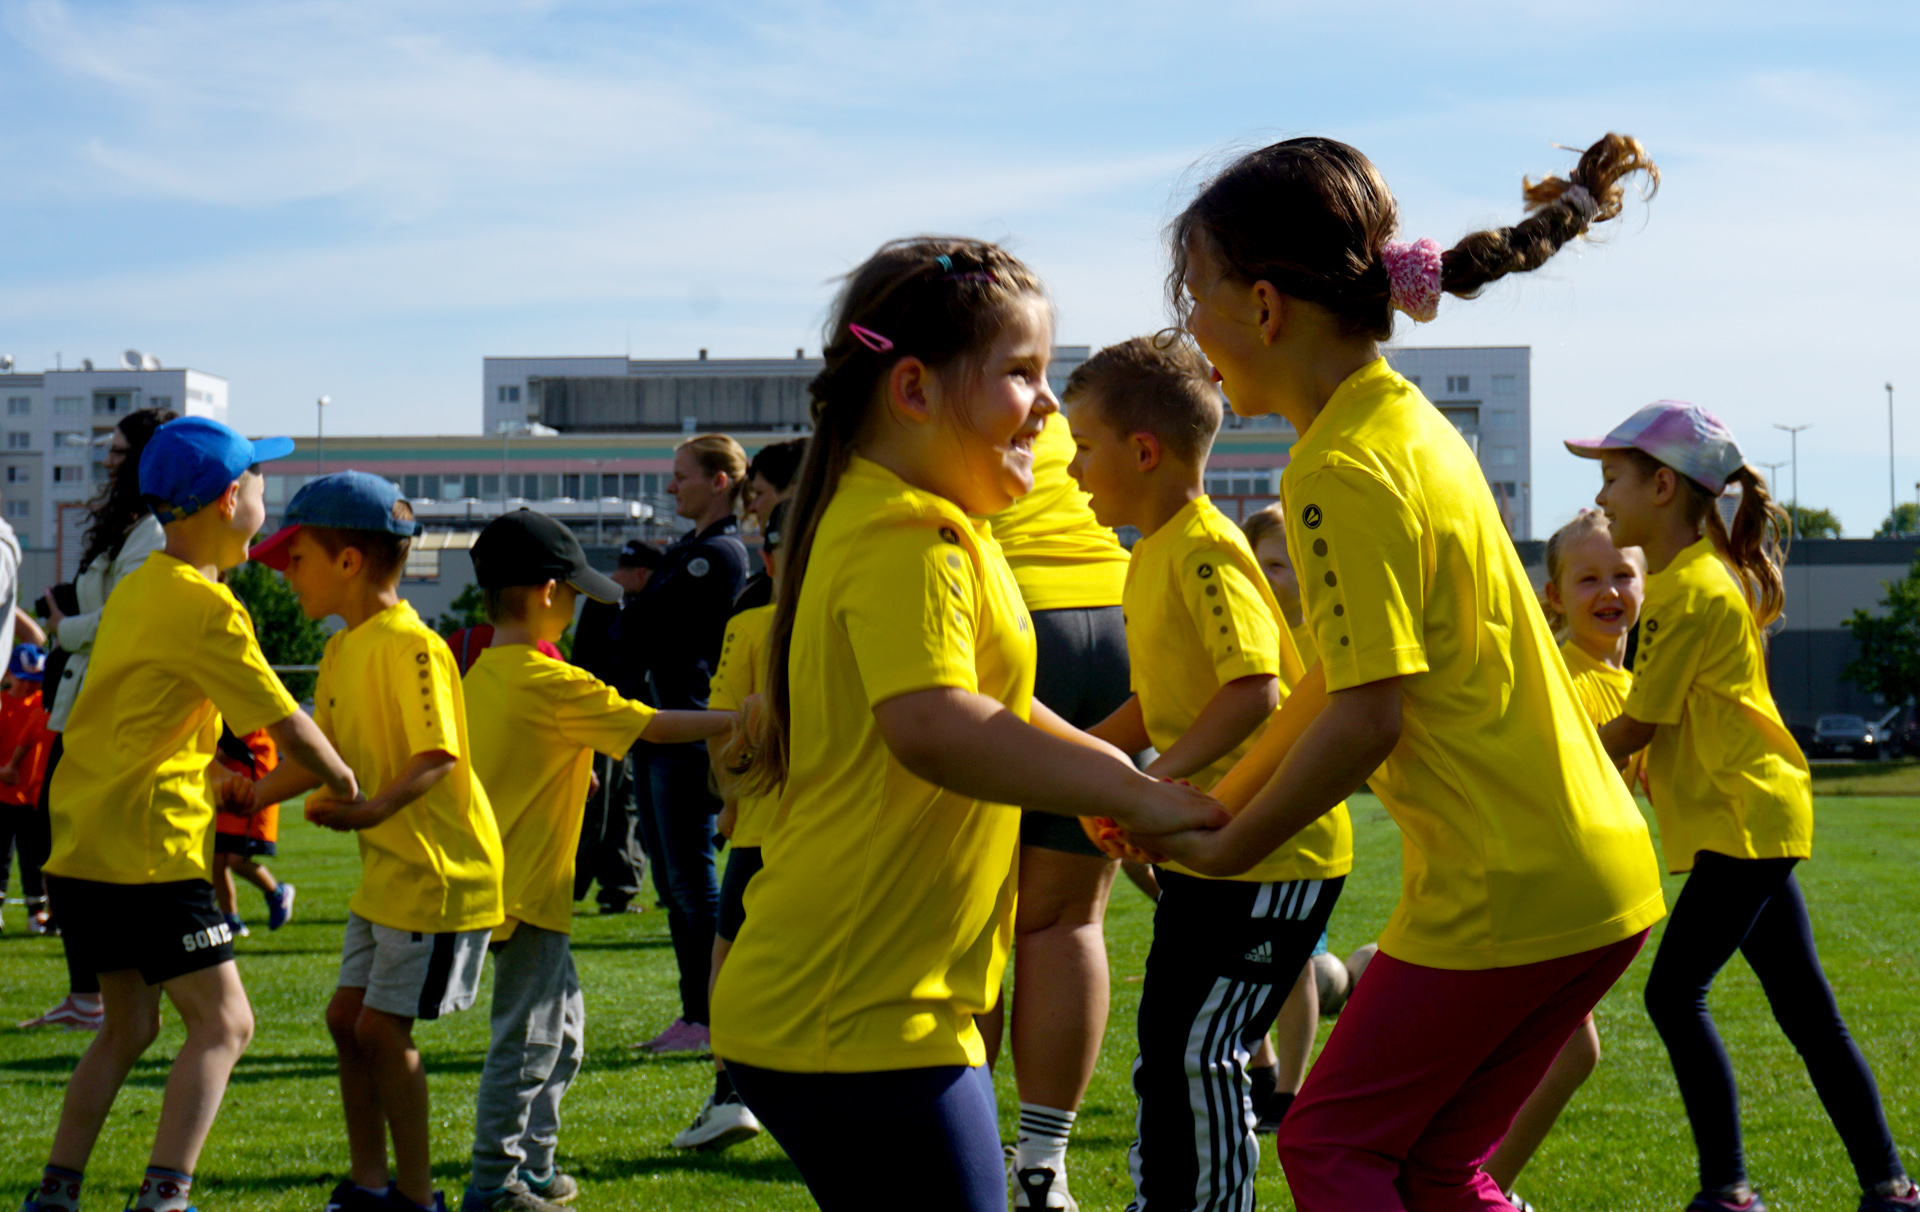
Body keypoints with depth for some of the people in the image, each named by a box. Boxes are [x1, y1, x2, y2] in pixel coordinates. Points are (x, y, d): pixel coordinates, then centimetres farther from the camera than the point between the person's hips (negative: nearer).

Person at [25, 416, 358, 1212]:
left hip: (81, 848, 9)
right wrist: (345, 786, 4)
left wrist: (215, 778, 12)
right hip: (148, 851, -9)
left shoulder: (139, 588, 15)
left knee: (129, 1025, 18)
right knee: (222, 1022, -4)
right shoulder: (203, 606, -14)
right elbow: (289, 729, -13)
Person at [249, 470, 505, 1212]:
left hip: (438, 869, -10)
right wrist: (247, 796, 13)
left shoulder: (409, 645, -19)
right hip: (386, 871, 10)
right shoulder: (343, 650, 11)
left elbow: (438, 756, -25)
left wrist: (375, 809, -38)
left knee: (382, 1026, -7)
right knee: (347, 1016, 11)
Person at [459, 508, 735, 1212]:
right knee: (527, 1039, -4)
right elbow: (654, 726, -16)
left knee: (561, 1022, 19)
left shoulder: (482, 674, 8)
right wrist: (739, 720, -9)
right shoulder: (553, 684, -17)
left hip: (503, 879, 9)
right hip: (527, 889, -9)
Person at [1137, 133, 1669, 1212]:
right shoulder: (1407, 420, 12)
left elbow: (1367, 717, -21)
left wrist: (1224, 849, -10)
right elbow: (1342, 672, 18)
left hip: (1507, 895, -9)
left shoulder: (1346, 468, -17)